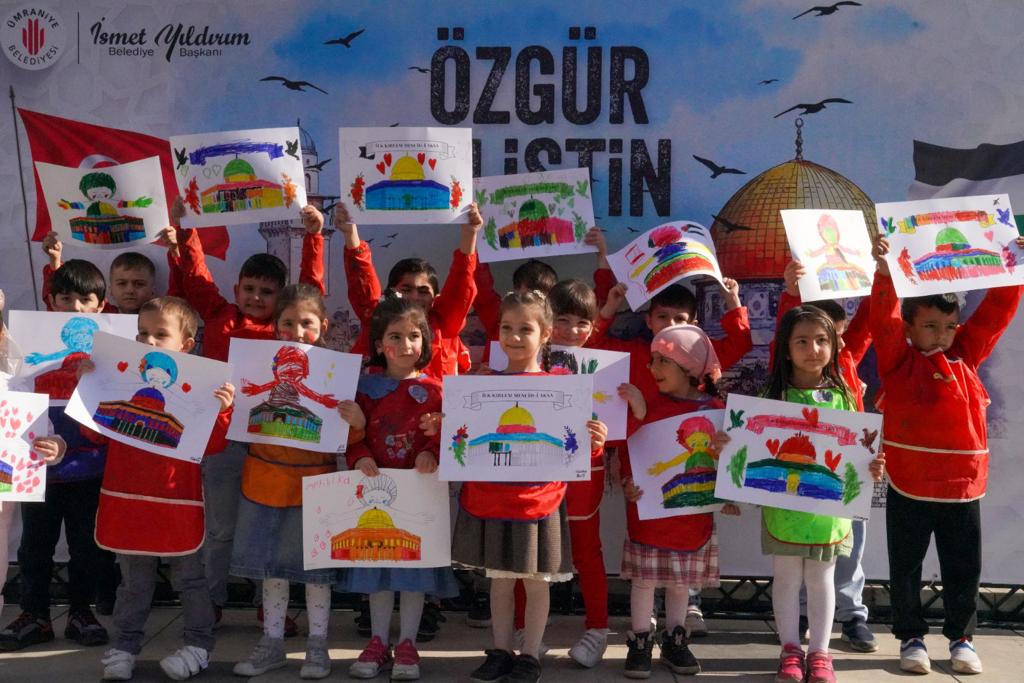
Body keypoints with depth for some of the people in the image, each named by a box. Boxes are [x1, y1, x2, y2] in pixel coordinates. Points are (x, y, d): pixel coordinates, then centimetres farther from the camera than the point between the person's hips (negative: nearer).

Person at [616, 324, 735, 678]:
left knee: (681, 579, 13)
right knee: (644, 577, 4)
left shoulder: (715, 409, -3)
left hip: (694, 512, 1)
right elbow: (631, 448, -6)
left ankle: (674, 640, 27)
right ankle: (640, 642, 16)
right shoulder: (647, 403, -4)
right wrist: (628, 482, -19)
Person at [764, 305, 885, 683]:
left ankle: (819, 653, 24)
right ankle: (790, 650, 24)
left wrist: (870, 468, -14)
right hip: (783, 505, -1)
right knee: (787, 579, 10)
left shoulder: (841, 397, 1)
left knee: (822, 580, 12)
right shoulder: (774, 396, -5)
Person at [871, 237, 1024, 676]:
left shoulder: (965, 355, 5)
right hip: (908, 488, -3)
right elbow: (883, 321, -20)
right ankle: (911, 638, 25)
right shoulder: (898, 360, -5)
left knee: (963, 570, 14)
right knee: (906, 569, 9)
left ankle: (961, 638, 31)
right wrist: (884, 276, -34)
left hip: (963, 488, 3)